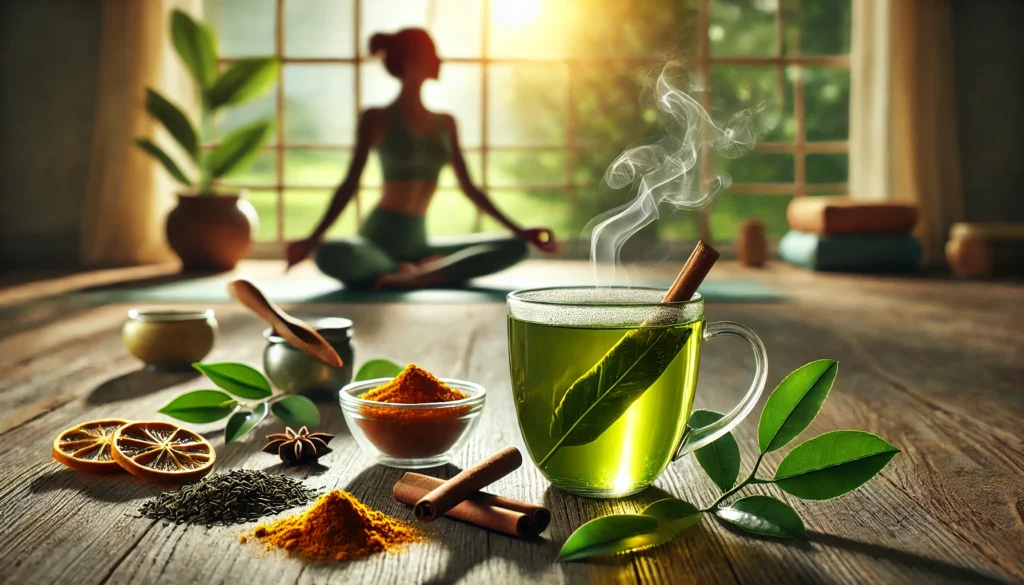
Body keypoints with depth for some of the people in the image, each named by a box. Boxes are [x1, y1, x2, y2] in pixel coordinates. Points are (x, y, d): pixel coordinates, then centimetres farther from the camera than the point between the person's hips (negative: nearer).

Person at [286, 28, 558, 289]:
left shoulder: (444, 123, 13)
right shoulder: (377, 119, 0)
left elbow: (469, 188, 16)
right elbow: (350, 183, -3)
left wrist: (518, 230, 11)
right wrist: (313, 239, -14)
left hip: (418, 243, 5)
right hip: (378, 239, -5)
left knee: (515, 246, -12)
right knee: (332, 256, -40)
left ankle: (420, 276, -27)